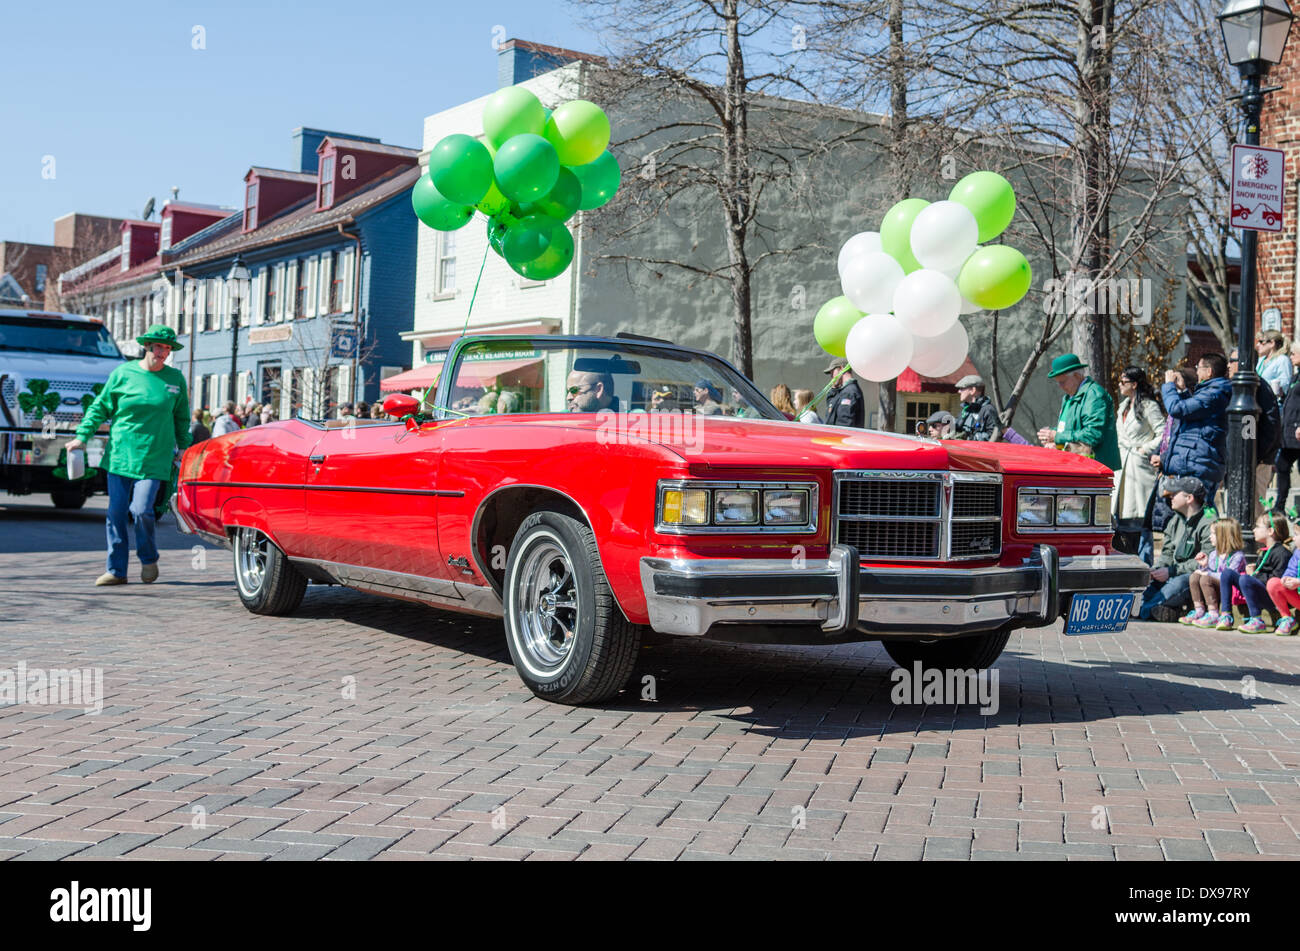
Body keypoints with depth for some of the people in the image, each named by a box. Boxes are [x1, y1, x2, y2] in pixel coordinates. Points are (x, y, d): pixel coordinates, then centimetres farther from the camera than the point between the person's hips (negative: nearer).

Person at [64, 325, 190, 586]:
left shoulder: (175, 378, 6)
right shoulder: (123, 373, 3)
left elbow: (181, 417, 17)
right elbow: (100, 407, 9)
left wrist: (184, 447, 12)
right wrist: (82, 436, 2)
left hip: (154, 459, -1)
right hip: (120, 454, 1)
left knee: (141, 510, -14)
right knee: (116, 513, 1)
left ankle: (149, 559, 12)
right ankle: (116, 570, 10)